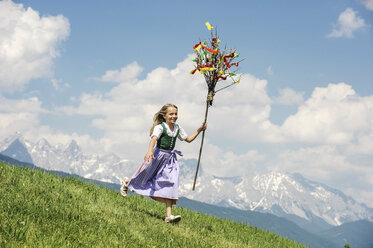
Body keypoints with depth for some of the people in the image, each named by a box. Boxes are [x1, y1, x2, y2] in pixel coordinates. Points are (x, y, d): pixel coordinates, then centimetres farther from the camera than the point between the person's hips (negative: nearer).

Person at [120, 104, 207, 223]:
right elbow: (154, 138, -35)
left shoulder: (177, 128, 6)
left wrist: (199, 130, 9)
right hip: (158, 156, -5)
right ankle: (126, 182, 49)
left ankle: (169, 215, -11)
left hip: (170, 159, 5)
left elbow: (188, 139, 19)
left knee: (170, 185, -7)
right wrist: (150, 151, -53)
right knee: (144, 178, 14)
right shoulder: (160, 127, -16)